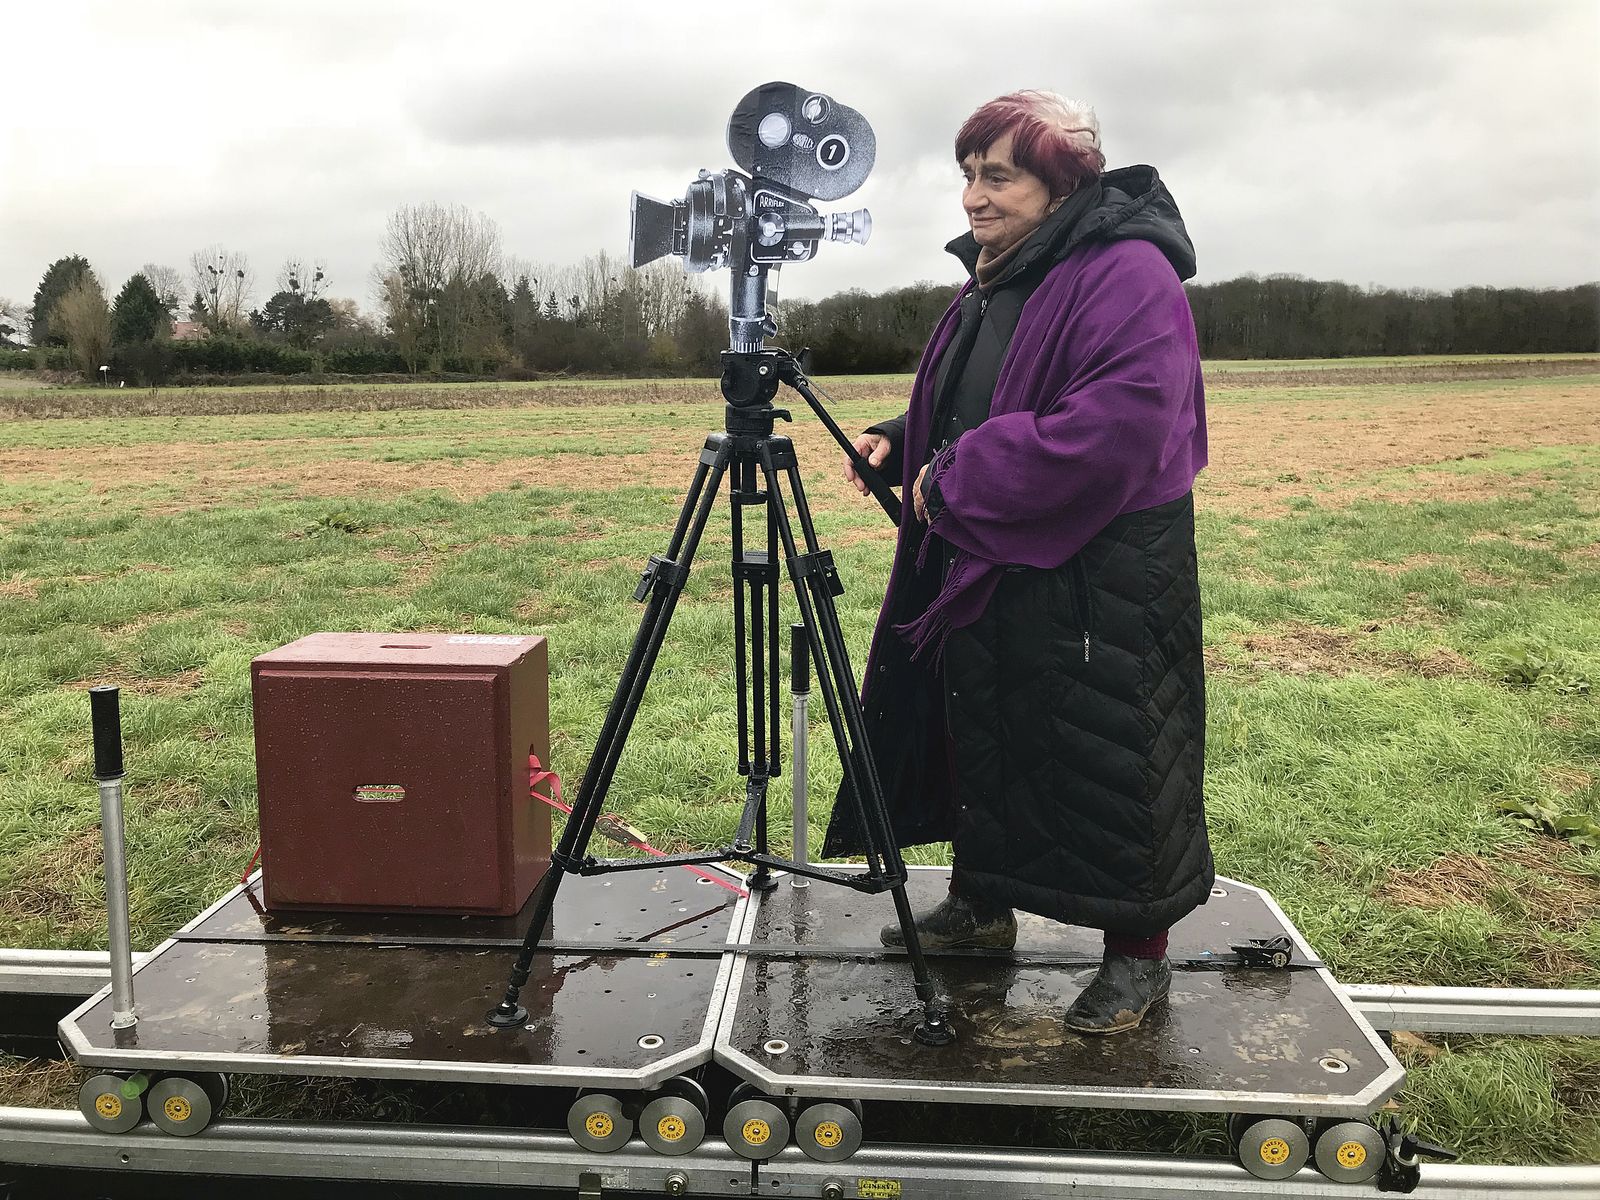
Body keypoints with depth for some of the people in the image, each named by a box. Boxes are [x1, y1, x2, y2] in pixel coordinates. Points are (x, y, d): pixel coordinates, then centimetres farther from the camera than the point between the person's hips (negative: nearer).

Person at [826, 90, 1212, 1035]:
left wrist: (962, 480, -23)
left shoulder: (1127, 276, -16)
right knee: (980, 738, 18)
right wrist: (905, 446, 2)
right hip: (982, 568, 9)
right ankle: (981, 902, 37)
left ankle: (1139, 956, 19)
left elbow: (1118, 428, -29)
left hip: (1099, 581, -9)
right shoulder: (992, 281, 12)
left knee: (1105, 762, 2)